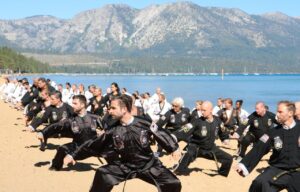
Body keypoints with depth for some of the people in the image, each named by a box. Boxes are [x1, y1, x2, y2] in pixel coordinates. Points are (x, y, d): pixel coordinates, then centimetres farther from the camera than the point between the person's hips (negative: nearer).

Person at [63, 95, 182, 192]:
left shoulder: (144, 125, -16)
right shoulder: (113, 131, -9)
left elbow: (161, 134, -1)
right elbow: (94, 145, -3)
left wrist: (174, 148, 2)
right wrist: (73, 155, -3)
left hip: (149, 165, -1)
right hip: (125, 166, 1)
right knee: (102, 175, -21)